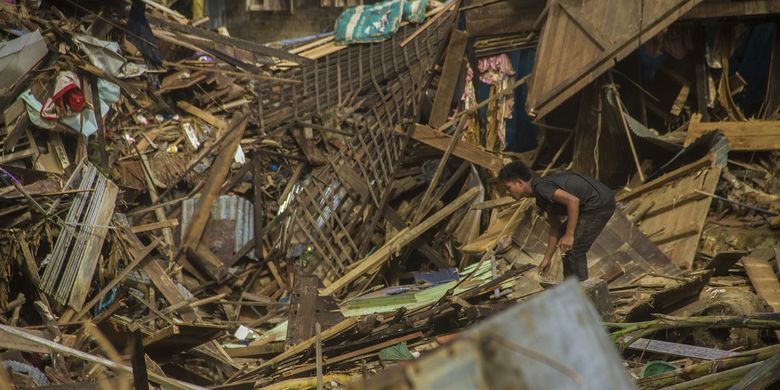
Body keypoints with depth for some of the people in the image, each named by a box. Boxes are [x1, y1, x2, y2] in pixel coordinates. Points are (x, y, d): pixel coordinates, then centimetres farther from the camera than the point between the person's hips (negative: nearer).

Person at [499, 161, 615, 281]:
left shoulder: (540, 187, -17)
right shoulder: (541, 199, 14)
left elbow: (573, 200, -27)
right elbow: (555, 227, 20)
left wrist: (569, 235, -23)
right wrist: (547, 258, 20)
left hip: (599, 203, -11)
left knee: (573, 250, -9)